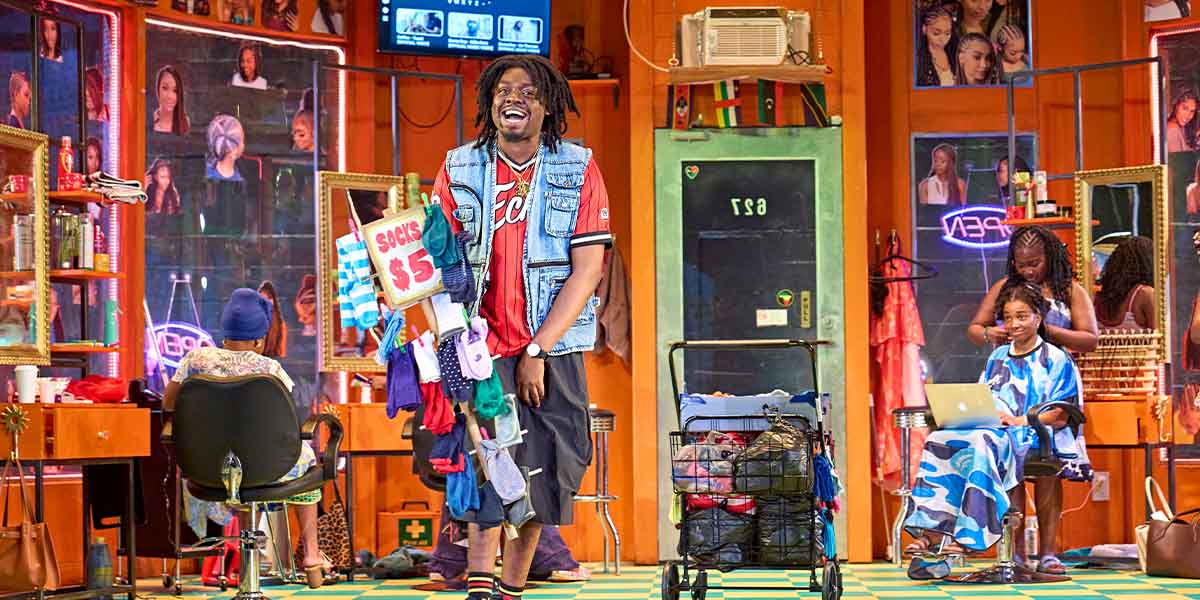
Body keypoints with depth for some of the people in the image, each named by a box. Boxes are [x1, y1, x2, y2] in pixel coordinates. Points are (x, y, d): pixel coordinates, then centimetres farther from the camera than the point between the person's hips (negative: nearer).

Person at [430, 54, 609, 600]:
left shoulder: (579, 171, 2)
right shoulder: (459, 170, 4)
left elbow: (588, 269, -4)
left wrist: (538, 351, -10)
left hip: (553, 351, 1)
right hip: (481, 349, -1)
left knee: (542, 472, 4)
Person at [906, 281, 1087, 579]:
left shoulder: (1056, 360, 7)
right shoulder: (998, 358, 25)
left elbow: (1060, 417, -2)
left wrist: (1020, 420, -14)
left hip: (1034, 437, -6)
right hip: (991, 430, 6)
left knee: (984, 444, -39)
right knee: (940, 440, -25)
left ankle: (968, 536, -44)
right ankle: (933, 532, -38)